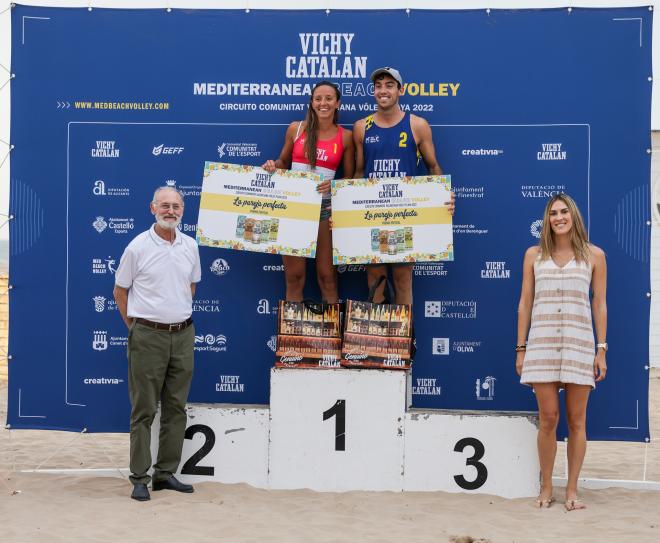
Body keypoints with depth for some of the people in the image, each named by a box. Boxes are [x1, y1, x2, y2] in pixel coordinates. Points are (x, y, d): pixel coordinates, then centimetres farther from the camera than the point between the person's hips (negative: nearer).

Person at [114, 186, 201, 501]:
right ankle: (139, 478, 3)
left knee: (176, 408, 8)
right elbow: (120, 291, 3)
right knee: (144, 409, -2)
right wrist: (135, 326, 3)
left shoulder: (190, 246, 8)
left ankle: (166, 474, 17)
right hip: (148, 336, -5)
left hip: (183, 335, 5)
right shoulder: (138, 247, -5)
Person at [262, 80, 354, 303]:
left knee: (327, 276, 1)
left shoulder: (345, 136, 2)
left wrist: (334, 185, -14)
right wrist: (272, 166, -7)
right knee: (294, 276, 3)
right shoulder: (296, 128, 3)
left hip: (325, 207, -1)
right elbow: (283, 163, 15)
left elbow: (349, 177, 7)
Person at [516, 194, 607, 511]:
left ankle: (572, 490, 13)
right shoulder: (534, 255, 9)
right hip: (542, 344, 0)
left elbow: (600, 304, 6)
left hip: (579, 344, 0)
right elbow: (525, 303, 9)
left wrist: (601, 349, 1)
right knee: (548, 419, 0)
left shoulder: (593, 255, 6)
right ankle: (546, 488, 12)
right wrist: (520, 349, 6)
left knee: (576, 420, 3)